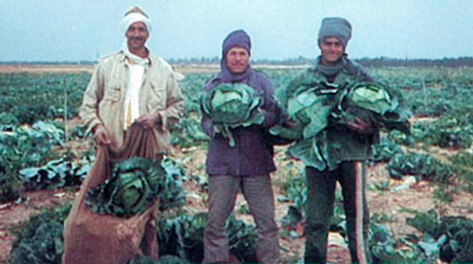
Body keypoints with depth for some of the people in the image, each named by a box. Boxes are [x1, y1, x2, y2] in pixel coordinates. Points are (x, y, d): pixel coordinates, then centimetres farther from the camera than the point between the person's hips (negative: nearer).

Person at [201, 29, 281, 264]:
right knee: (215, 221, 2)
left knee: (267, 221, 1)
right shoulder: (213, 85, 10)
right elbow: (205, 121, 5)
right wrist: (217, 126, -18)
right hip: (222, 163, 0)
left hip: (256, 162, 0)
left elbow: (275, 115, 3)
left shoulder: (262, 82, 10)